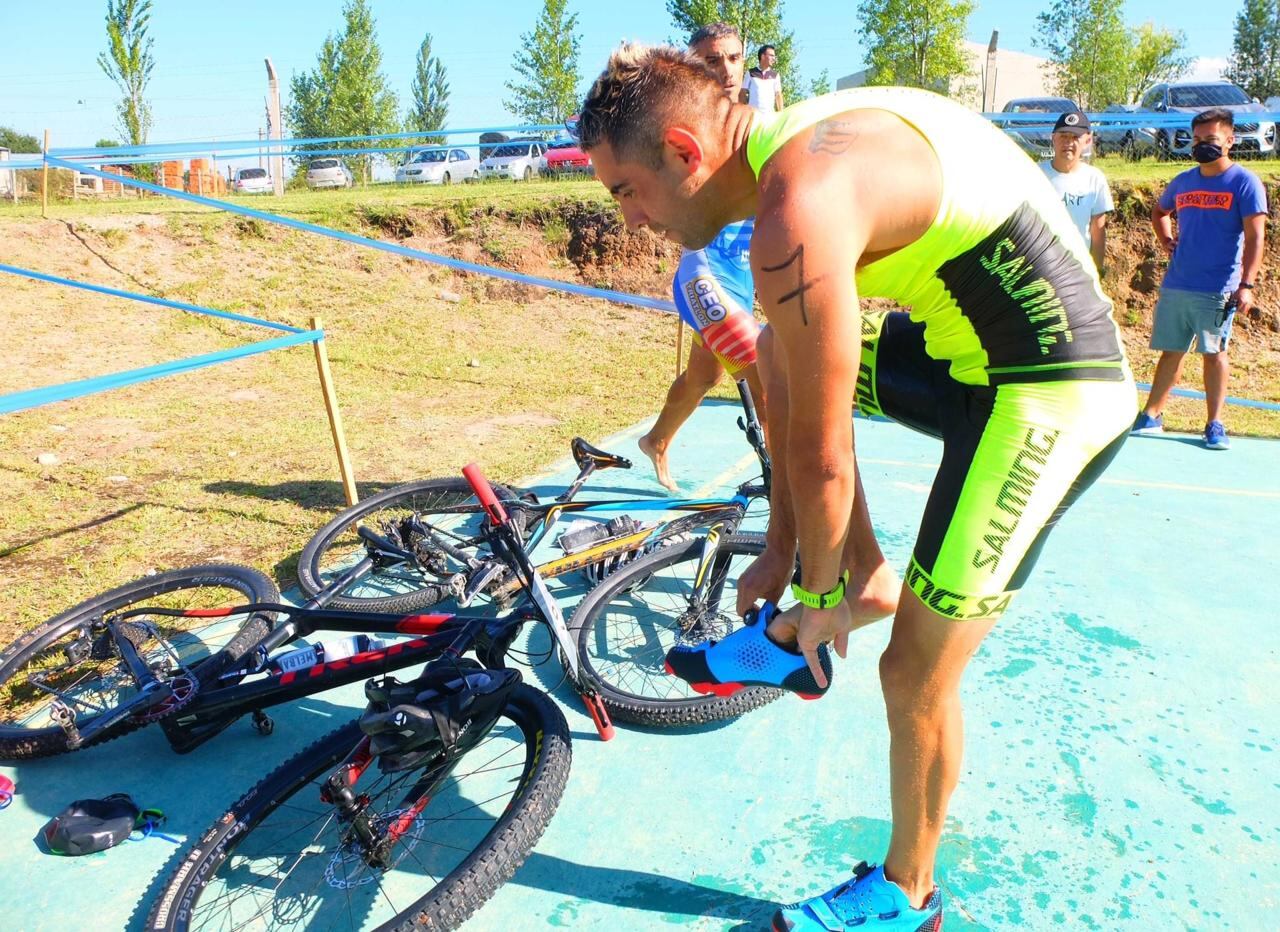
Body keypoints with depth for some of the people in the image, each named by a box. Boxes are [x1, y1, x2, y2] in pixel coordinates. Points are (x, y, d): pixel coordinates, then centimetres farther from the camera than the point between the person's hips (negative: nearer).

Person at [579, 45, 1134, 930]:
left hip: (1051, 391, -9)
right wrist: (782, 551, 16)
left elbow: (820, 457, -19)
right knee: (777, 354, 15)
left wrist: (823, 594, -1)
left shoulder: (798, 214, -25)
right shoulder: (799, 151, 6)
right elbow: (796, 390, 10)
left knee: (916, 673, 0)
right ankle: (795, 636, 20)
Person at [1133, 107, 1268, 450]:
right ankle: (1151, 416, 18)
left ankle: (1215, 425, 9)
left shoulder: (1244, 183, -4)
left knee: (1214, 353, 1)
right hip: (1174, 286, 4)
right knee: (1171, 351, 11)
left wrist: (1246, 285, -19)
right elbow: (1158, 211, 32)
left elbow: (1254, 238, -10)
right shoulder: (1183, 182, 11)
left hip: (1218, 290, -4)